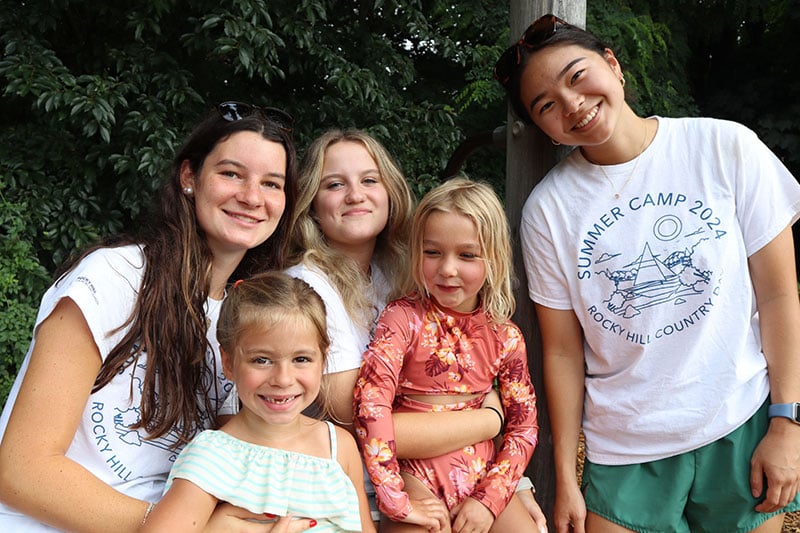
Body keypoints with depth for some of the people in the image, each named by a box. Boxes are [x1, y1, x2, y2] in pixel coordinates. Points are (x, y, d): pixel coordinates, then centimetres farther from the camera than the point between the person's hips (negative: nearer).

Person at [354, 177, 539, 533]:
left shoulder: (505, 336, 1)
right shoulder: (404, 318, -9)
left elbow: (524, 425, 3)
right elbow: (371, 398, -20)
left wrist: (489, 500, -8)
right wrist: (396, 501, -22)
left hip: (482, 474, 4)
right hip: (417, 474, -3)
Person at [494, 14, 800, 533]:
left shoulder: (726, 147, -7)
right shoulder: (548, 209, -6)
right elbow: (563, 352, -3)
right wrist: (565, 478, 0)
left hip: (744, 431, 0)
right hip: (626, 451, 0)